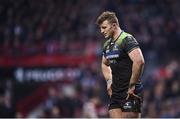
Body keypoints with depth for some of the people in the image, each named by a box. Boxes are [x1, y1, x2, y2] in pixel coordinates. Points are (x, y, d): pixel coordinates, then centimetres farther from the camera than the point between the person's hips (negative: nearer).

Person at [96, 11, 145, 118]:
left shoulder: (127, 40, -13)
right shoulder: (107, 45, 15)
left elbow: (139, 61, -26)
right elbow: (105, 64, 35)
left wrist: (132, 85, -21)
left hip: (130, 93, -8)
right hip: (116, 93, 8)